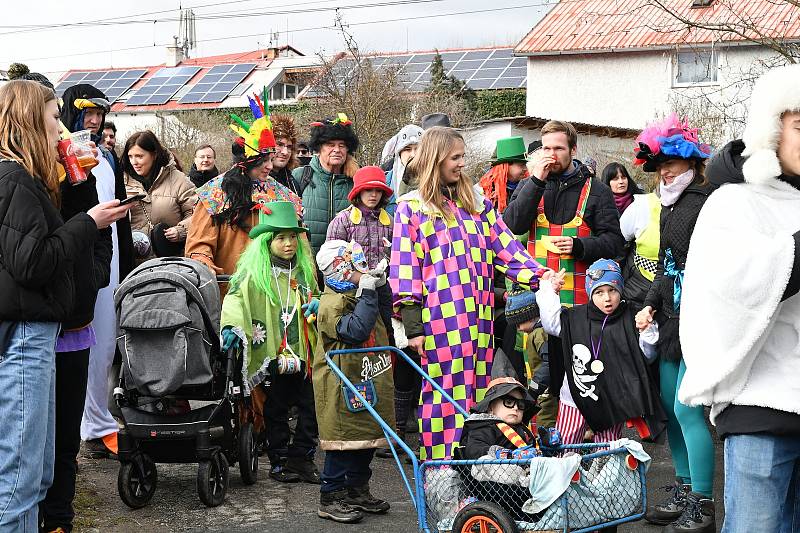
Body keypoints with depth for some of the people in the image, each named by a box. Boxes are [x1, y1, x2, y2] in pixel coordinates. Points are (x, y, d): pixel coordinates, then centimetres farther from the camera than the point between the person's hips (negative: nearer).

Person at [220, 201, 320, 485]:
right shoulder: (254, 272, -5)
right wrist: (231, 326, -27)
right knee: (275, 410, 7)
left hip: (303, 354, 4)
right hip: (271, 354, -4)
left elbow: (316, 297, 24)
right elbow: (235, 299, -10)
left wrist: (317, 305, 1)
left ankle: (302, 457, 20)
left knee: (310, 407, 7)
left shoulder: (304, 269, 11)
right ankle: (279, 460, 18)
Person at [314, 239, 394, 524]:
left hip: (368, 385, 9)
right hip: (343, 391, -9)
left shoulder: (358, 297, 13)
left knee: (366, 439, 16)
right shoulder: (332, 304, -18)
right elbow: (356, 330, -31)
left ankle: (358, 490, 29)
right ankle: (331, 499, 8)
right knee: (342, 441, -2)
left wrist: (382, 282, 10)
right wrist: (368, 293, -26)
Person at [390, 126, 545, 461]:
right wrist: (412, 328, -7)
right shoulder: (412, 208, 2)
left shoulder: (476, 202, 17)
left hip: (478, 316, 5)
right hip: (439, 317, -5)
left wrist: (539, 276, -4)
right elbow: (404, 268, -2)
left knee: (477, 391, 8)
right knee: (445, 392, -4)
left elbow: (505, 246, 11)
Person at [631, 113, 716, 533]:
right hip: (671, 319, 9)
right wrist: (650, 305, 12)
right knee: (669, 405, 13)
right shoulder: (671, 207, 17)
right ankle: (683, 494, 25)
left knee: (687, 408, -10)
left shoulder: (708, 201, -11)